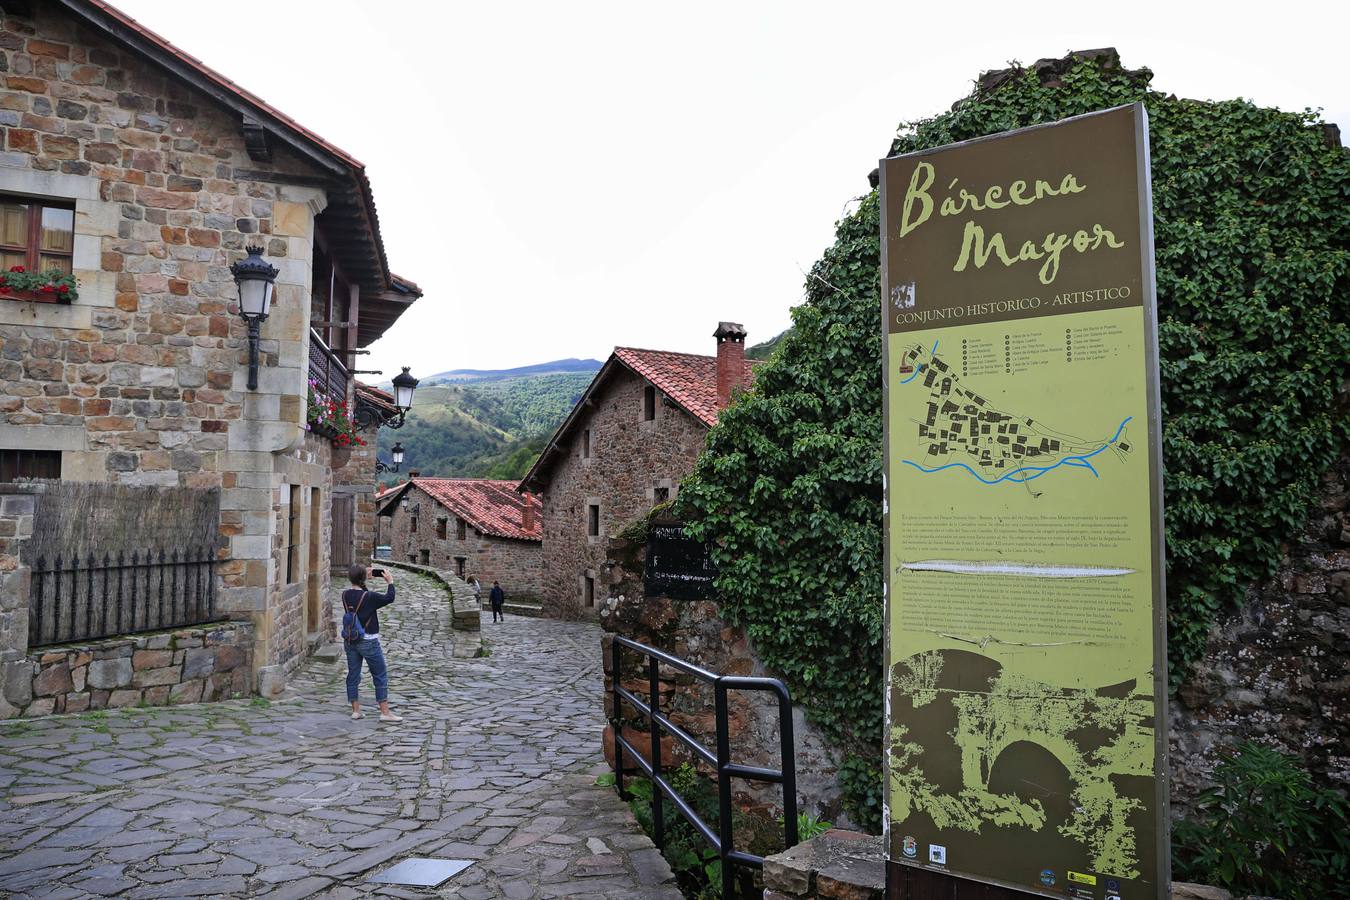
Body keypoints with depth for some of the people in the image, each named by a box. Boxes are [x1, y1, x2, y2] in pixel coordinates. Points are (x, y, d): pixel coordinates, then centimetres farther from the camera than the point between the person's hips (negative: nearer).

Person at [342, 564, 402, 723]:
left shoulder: (345, 595, -2)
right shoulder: (369, 597, -19)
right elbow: (389, 598, -8)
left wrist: (366, 579, 17)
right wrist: (390, 582, 4)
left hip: (350, 641, 6)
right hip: (368, 641, -6)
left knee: (353, 675, 14)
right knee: (381, 676, 3)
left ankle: (355, 710, 19)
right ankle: (385, 712, 5)